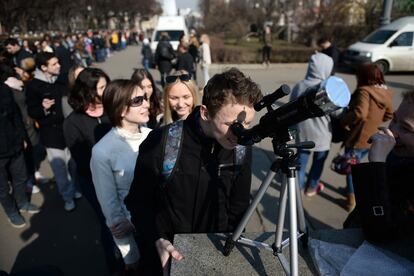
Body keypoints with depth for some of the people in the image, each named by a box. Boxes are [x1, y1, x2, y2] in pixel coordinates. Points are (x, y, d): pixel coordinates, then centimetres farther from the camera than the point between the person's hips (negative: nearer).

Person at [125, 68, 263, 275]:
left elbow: (238, 207, -1)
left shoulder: (242, 148, -13)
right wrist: (158, 241, -19)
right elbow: (138, 201, -10)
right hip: (167, 254, -2)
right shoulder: (161, 143, -23)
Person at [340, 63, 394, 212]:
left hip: (357, 139, -7)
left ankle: (352, 199, 22)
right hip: (371, 139, 8)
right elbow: (389, 115, 16)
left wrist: (343, 121, -22)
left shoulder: (365, 91, -22)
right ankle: (353, 190, 43)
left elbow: (360, 113, -36)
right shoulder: (385, 94, 3)